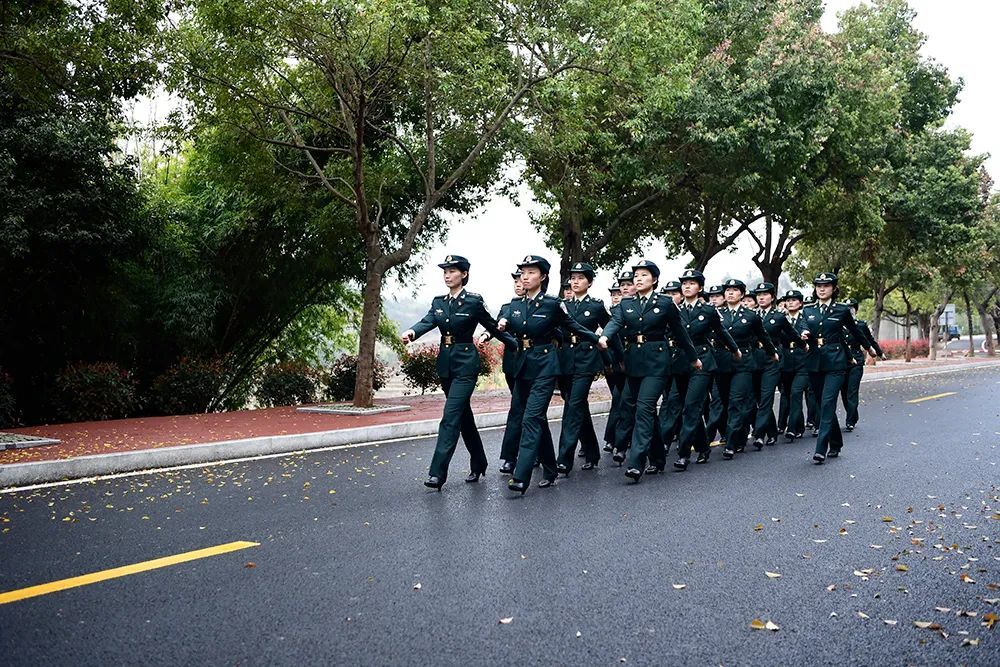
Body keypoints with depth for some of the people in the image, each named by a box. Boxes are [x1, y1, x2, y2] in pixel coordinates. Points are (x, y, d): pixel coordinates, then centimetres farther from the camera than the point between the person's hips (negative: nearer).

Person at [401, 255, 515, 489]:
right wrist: (411, 332, -29)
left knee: (451, 417, -12)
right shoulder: (439, 302, 9)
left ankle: (438, 473, -14)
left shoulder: (474, 301, -7)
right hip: (446, 363, 7)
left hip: (466, 364, -6)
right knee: (464, 416, 15)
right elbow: (427, 322, -8)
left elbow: (493, 327, 0)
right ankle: (478, 464, 29)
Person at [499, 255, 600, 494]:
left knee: (531, 418, -15)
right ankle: (549, 471, 25)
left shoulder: (553, 304, -7)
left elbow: (573, 327, 2)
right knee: (538, 419, 12)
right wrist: (503, 326, 3)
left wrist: (600, 341, 1)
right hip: (522, 365, 6)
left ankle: (521, 478, -18)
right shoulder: (515, 306, 9)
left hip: (545, 366, -6)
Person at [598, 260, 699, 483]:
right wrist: (605, 337, -32)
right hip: (632, 360, 4)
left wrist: (694, 357, 16)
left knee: (644, 407, -12)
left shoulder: (665, 304, 0)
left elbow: (679, 332, 8)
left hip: (656, 361, -4)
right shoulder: (626, 304, 8)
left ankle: (636, 463, -13)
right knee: (628, 405, 12)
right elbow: (615, 322, -10)